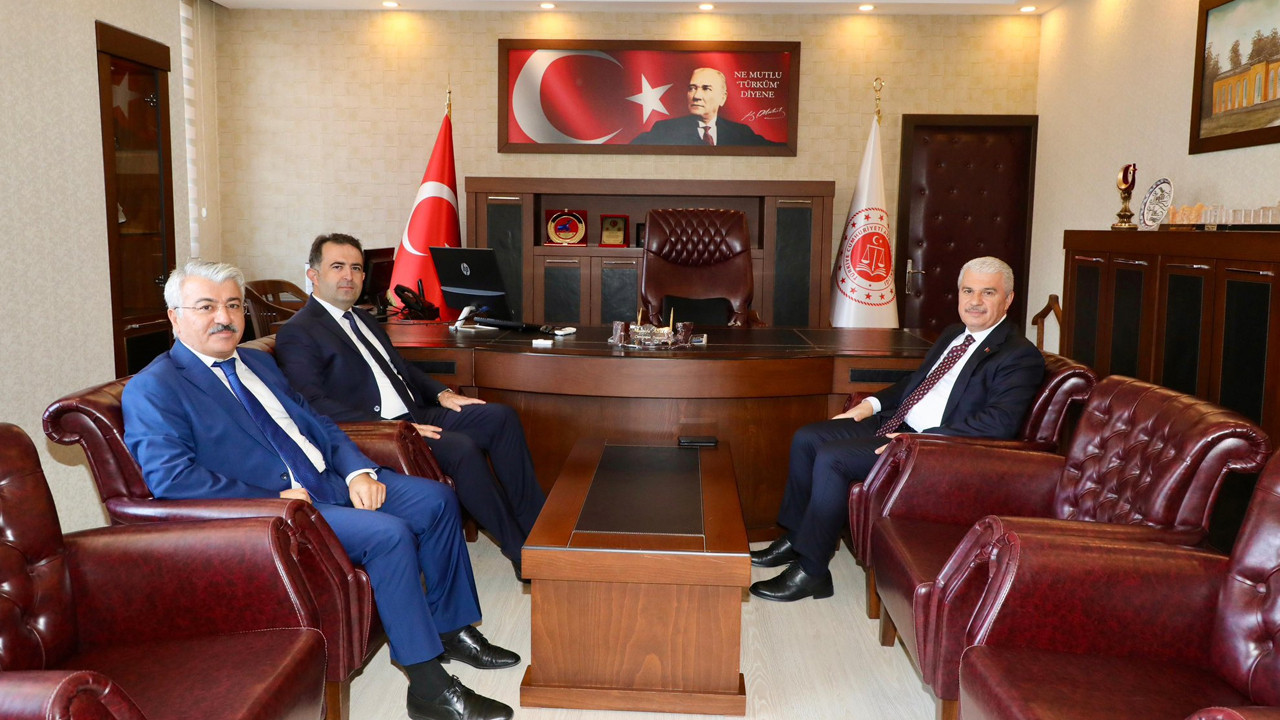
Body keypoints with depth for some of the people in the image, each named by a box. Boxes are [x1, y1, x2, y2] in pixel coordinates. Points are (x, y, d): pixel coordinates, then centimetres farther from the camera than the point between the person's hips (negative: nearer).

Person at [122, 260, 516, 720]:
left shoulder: (259, 363, 19)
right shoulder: (152, 389, -7)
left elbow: (317, 423, 19)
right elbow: (170, 477, -20)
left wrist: (359, 472, 0)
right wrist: (273, 500, -20)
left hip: (331, 481, 9)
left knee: (436, 499, 0)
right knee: (389, 533, -27)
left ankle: (451, 630, 15)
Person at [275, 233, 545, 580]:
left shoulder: (362, 318, 22)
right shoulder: (297, 333, -6)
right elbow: (314, 405, -18)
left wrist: (441, 393, 9)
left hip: (414, 415, 9)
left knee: (500, 417, -7)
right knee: (462, 448, -29)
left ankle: (535, 522, -5)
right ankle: (521, 550, -18)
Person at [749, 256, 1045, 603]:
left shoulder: (1021, 356, -11)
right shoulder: (953, 334, 18)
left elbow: (999, 422, -24)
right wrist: (873, 403, 12)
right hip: (895, 423, 10)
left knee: (831, 458, -24)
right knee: (806, 438, 1)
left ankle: (810, 571, -12)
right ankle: (794, 539, 14)